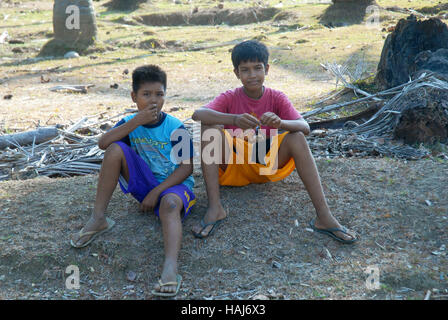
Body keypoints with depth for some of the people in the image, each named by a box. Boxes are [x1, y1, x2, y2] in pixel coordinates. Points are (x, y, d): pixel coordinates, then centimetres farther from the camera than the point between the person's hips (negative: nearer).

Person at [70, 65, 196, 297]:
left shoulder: (175, 128, -9)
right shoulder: (130, 123, 2)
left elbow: (186, 168, -12)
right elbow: (103, 143, -17)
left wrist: (156, 192, -18)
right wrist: (137, 121, -24)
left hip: (174, 184, -3)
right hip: (143, 182, 4)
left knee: (169, 204, -39)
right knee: (116, 149, -18)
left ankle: (170, 268, -59)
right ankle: (98, 220, -13)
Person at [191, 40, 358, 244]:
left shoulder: (276, 98, -1)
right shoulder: (229, 98, -4)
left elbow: (305, 127, -16)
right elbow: (198, 114, -25)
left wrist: (280, 123, -39)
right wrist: (234, 119, -42)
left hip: (268, 164, 1)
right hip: (233, 166, 0)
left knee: (296, 137, -25)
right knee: (210, 128, -25)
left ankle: (324, 217, -31)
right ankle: (215, 208, -30)